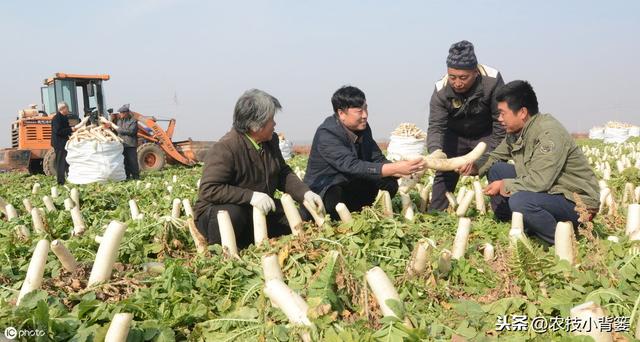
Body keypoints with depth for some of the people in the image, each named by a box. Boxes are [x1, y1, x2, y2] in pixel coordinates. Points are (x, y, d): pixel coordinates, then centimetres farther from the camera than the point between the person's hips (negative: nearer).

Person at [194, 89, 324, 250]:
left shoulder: (271, 140, 1)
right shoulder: (224, 149, -24)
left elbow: (283, 173, 9)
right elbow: (208, 189, -30)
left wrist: (306, 193, -9)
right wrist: (250, 196, -36)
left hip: (260, 209, 7)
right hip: (217, 210, -7)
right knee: (233, 215, -40)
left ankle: (246, 241, -2)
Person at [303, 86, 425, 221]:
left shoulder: (363, 127, -1)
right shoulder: (327, 134, -24)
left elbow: (378, 160, 0)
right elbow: (352, 166, -36)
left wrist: (400, 171, -22)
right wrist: (395, 168, -42)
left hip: (351, 186, 7)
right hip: (324, 193, -7)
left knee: (389, 183, -11)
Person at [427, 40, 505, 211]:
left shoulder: (492, 81, -30)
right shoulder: (441, 90, -27)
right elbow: (435, 126, -28)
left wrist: (490, 155, -19)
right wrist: (436, 151, -49)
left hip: (487, 135, -1)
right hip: (455, 135, 2)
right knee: (444, 173, -1)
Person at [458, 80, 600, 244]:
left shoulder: (549, 133, -25)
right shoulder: (516, 131, 1)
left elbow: (539, 181, -32)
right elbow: (496, 156, 14)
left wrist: (504, 186, -19)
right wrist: (474, 166, -7)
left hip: (578, 201, -9)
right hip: (548, 190, 9)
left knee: (519, 200, -34)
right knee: (496, 169, 4)